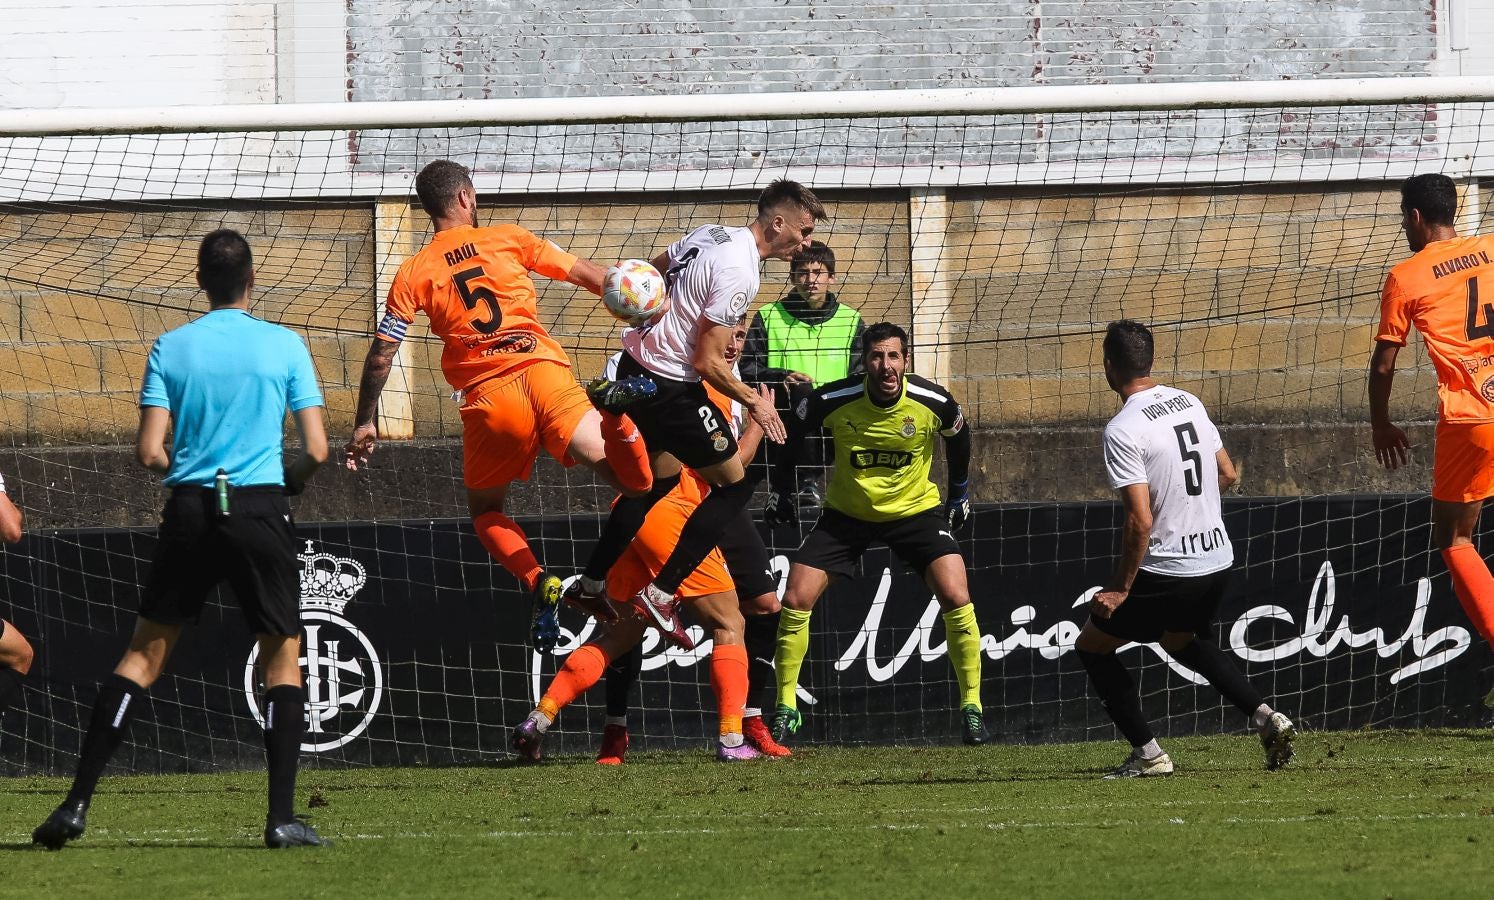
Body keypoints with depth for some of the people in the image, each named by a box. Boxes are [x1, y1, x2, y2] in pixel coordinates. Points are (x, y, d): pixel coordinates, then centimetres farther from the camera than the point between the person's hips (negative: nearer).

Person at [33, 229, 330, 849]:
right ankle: (282, 817, -2)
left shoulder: (171, 348, 3)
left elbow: (149, 453, -2)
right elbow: (316, 450, -1)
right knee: (282, 656, 8)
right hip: (260, 508, -1)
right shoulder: (284, 345, 1)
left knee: (144, 651, 8)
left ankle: (77, 804, 2)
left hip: (189, 509, 1)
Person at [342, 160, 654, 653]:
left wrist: (365, 422, 18)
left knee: (485, 510, 22)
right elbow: (587, 274, 13)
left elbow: (381, 354, 8)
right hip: (543, 370, 0)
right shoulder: (509, 238, 13)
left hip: (487, 395, 0)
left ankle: (539, 581, -6)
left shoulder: (413, 272, 10)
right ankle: (613, 406, -38)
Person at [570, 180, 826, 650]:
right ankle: (660, 594, -2)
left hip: (636, 363, 10)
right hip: (670, 387, -10)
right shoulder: (739, 271, -23)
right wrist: (754, 403, -8)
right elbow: (709, 363, -21)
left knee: (660, 479, 26)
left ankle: (591, 585, 33)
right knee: (733, 486, 1)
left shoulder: (710, 235, 4)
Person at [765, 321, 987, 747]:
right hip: (846, 514, 1)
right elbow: (793, 432, 1)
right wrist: (782, 488, 6)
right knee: (796, 599, -11)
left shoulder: (933, 401, -20)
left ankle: (972, 707, -3)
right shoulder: (832, 400, -22)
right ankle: (786, 708, 6)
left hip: (916, 509, -1)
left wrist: (960, 492, 13)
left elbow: (958, 435, 5)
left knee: (955, 597, -19)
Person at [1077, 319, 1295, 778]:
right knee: (1181, 641, 33)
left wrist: (1120, 589, -14)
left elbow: (1141, 520, -23)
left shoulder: (1123, 430, -19)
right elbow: (1227, 474, 15)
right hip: (1218, 560, 8)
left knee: (1092, 646, 12)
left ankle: (1147, 753, 6)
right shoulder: (1189, 403, 5)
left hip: (1166, 570, -8)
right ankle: (1265, 717, 16)